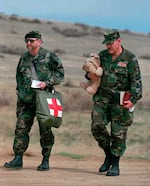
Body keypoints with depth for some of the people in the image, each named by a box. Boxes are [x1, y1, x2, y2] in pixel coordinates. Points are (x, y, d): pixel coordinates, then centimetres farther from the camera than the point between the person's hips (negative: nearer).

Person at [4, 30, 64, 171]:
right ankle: (18, 159, -1)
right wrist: (20, 91, 12)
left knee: (45, 131, 0)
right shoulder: (23, 58, 14)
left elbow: (60, 74, -2)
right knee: (21, 128, -3)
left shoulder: (49, 57, -2)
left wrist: (47, 83, -14)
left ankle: (45, 161, 10)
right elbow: (19, 76, 25)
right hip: (26, 100, 4)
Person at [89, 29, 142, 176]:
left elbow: (136, 82, -8)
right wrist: (89, 74, -3)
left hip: (121, 101, -4)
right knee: (97, 126, -8)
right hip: (102, 98, 4)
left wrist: (133, 100, -20)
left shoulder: (130, 58, -6)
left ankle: (115, 165, 8)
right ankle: (108, 155, 13)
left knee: (118, 133, -1)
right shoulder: (103, 55, 7)